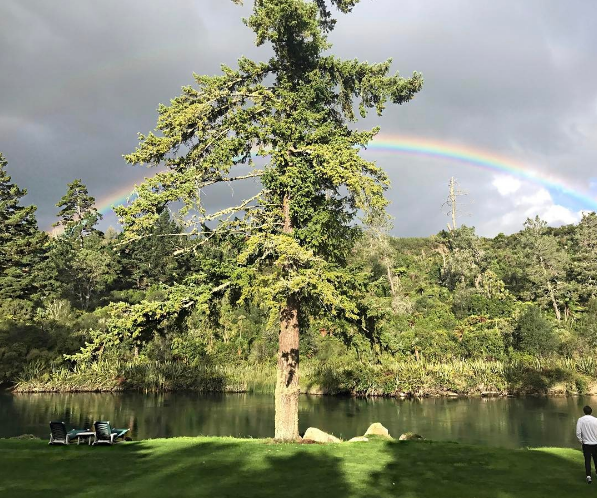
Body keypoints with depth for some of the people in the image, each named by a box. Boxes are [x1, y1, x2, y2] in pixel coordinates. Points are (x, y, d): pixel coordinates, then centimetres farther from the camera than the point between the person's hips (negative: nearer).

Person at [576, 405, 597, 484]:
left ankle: (588, 476, -9)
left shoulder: (580, 420, -8)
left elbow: (578, 432, -12)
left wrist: (581, 440, 2)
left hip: (586, 443, -1)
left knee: (587, 460, 2)